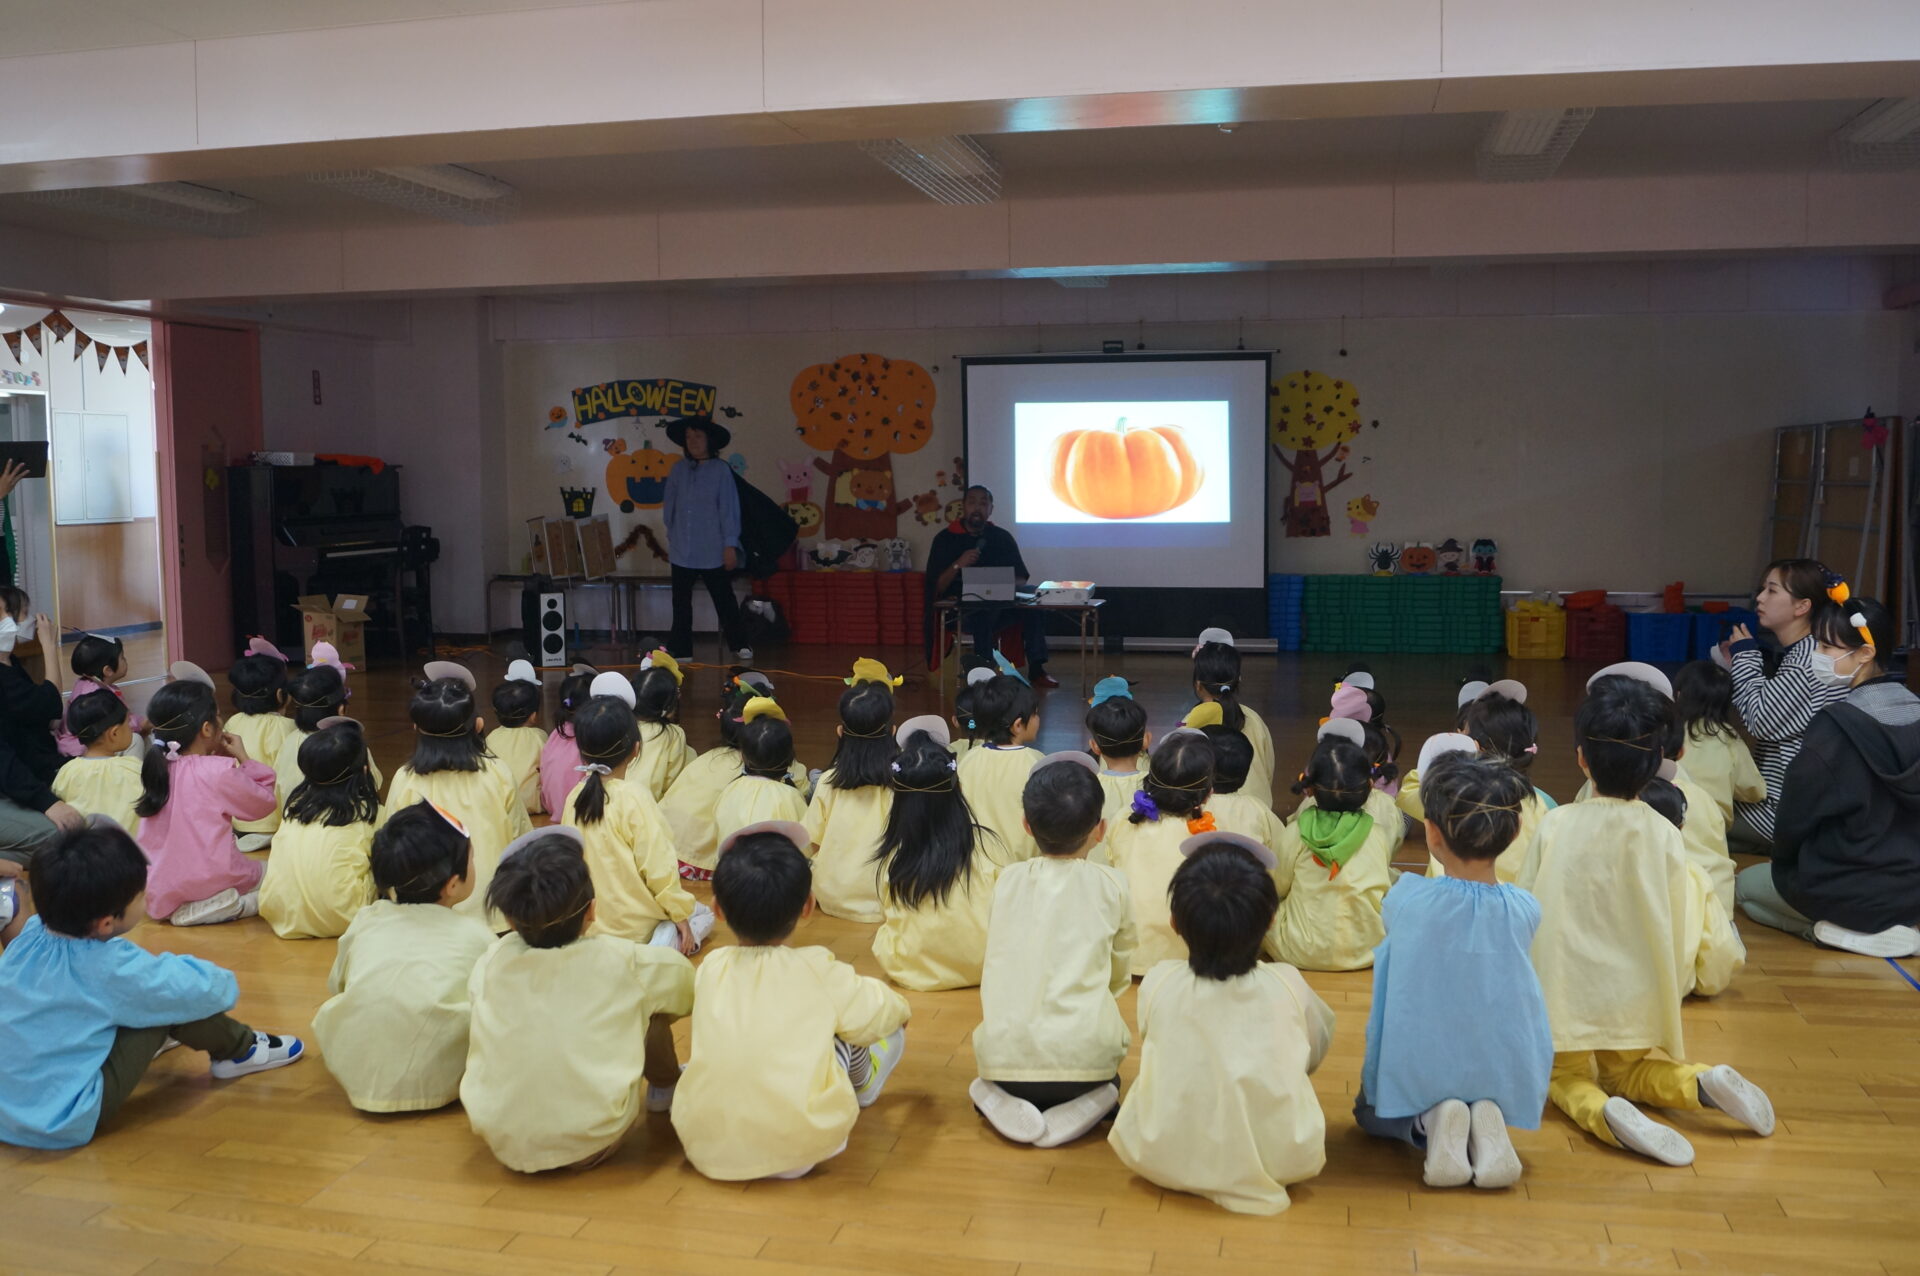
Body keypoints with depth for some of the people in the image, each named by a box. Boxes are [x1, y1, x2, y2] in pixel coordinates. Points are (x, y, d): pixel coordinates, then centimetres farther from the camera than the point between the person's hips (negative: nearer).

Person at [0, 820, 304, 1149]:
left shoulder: (28, 937, -4)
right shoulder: (114, 970, -23)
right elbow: (206, 990, -13)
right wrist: (225, 982, 8)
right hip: (67, 1124, -8)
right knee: (168, 998, -7)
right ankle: (239, 1051, 14)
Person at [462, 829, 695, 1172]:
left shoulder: (492, 961, -3)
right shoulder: (622, 961, -8)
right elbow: (684, 977, 9)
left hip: (504, 1144, 3)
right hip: (592, 1144, -2)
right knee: (654, 1008, 11)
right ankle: (665, 1089, 38)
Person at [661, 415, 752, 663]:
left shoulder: (721, 470, -6)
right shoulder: (678, 471, 4)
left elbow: (729, 509, -7)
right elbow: (669, 508, 11)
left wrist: (730, 545, -9)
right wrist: (671, 539, 11)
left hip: (713, 552, -4)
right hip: (682, 552, 4)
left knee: (724, 601, 6)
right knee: (681, 602, 10)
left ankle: (740, 646, 17)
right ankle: (680, 650, 18)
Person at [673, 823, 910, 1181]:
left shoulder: (709, 968, 2)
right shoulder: (820, 971, -7)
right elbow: (878, 1012, 9)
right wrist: (900, 1009, 34)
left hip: (706, 1148, 4)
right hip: (799, 1152, -3)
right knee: (856, 1027, 22)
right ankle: (862, 1081, 45)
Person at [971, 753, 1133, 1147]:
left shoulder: (1007, 880, 8)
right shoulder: (1110, 884, 4)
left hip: (1003, 1057, 1)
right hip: (1086, 1053, 0)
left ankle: (998, 1100, 3)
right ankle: (1088, 1105, 0)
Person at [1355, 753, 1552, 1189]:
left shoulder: (1405, 899, -17)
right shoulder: (1525, 910, -12)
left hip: (1417, 1078, -2)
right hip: (1503, 1080, 2)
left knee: (1369, 1111, 31)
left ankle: (1428, 1123, -3)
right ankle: (1487, 1122, 2)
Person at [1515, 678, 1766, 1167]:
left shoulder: (1556, 825, -13)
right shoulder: (1663, 835, -9)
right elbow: (1680, 923, -2)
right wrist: (1674, 981, 18)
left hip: (1566, 994, -3)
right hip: (1635, 997, 3)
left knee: (1566, 1076, 16)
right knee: (1626, 1070, 25)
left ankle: (1606, 1114, -18)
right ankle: (1701, 1084, -3)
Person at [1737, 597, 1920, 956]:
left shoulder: (1836, 726, -22)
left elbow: (1795, 816, -13)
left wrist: (1783, 861, 9)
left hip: (1849, 893, -7)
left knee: (1747, 885, 21)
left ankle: (1846, 932, -1)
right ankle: (1889, 927, 9)